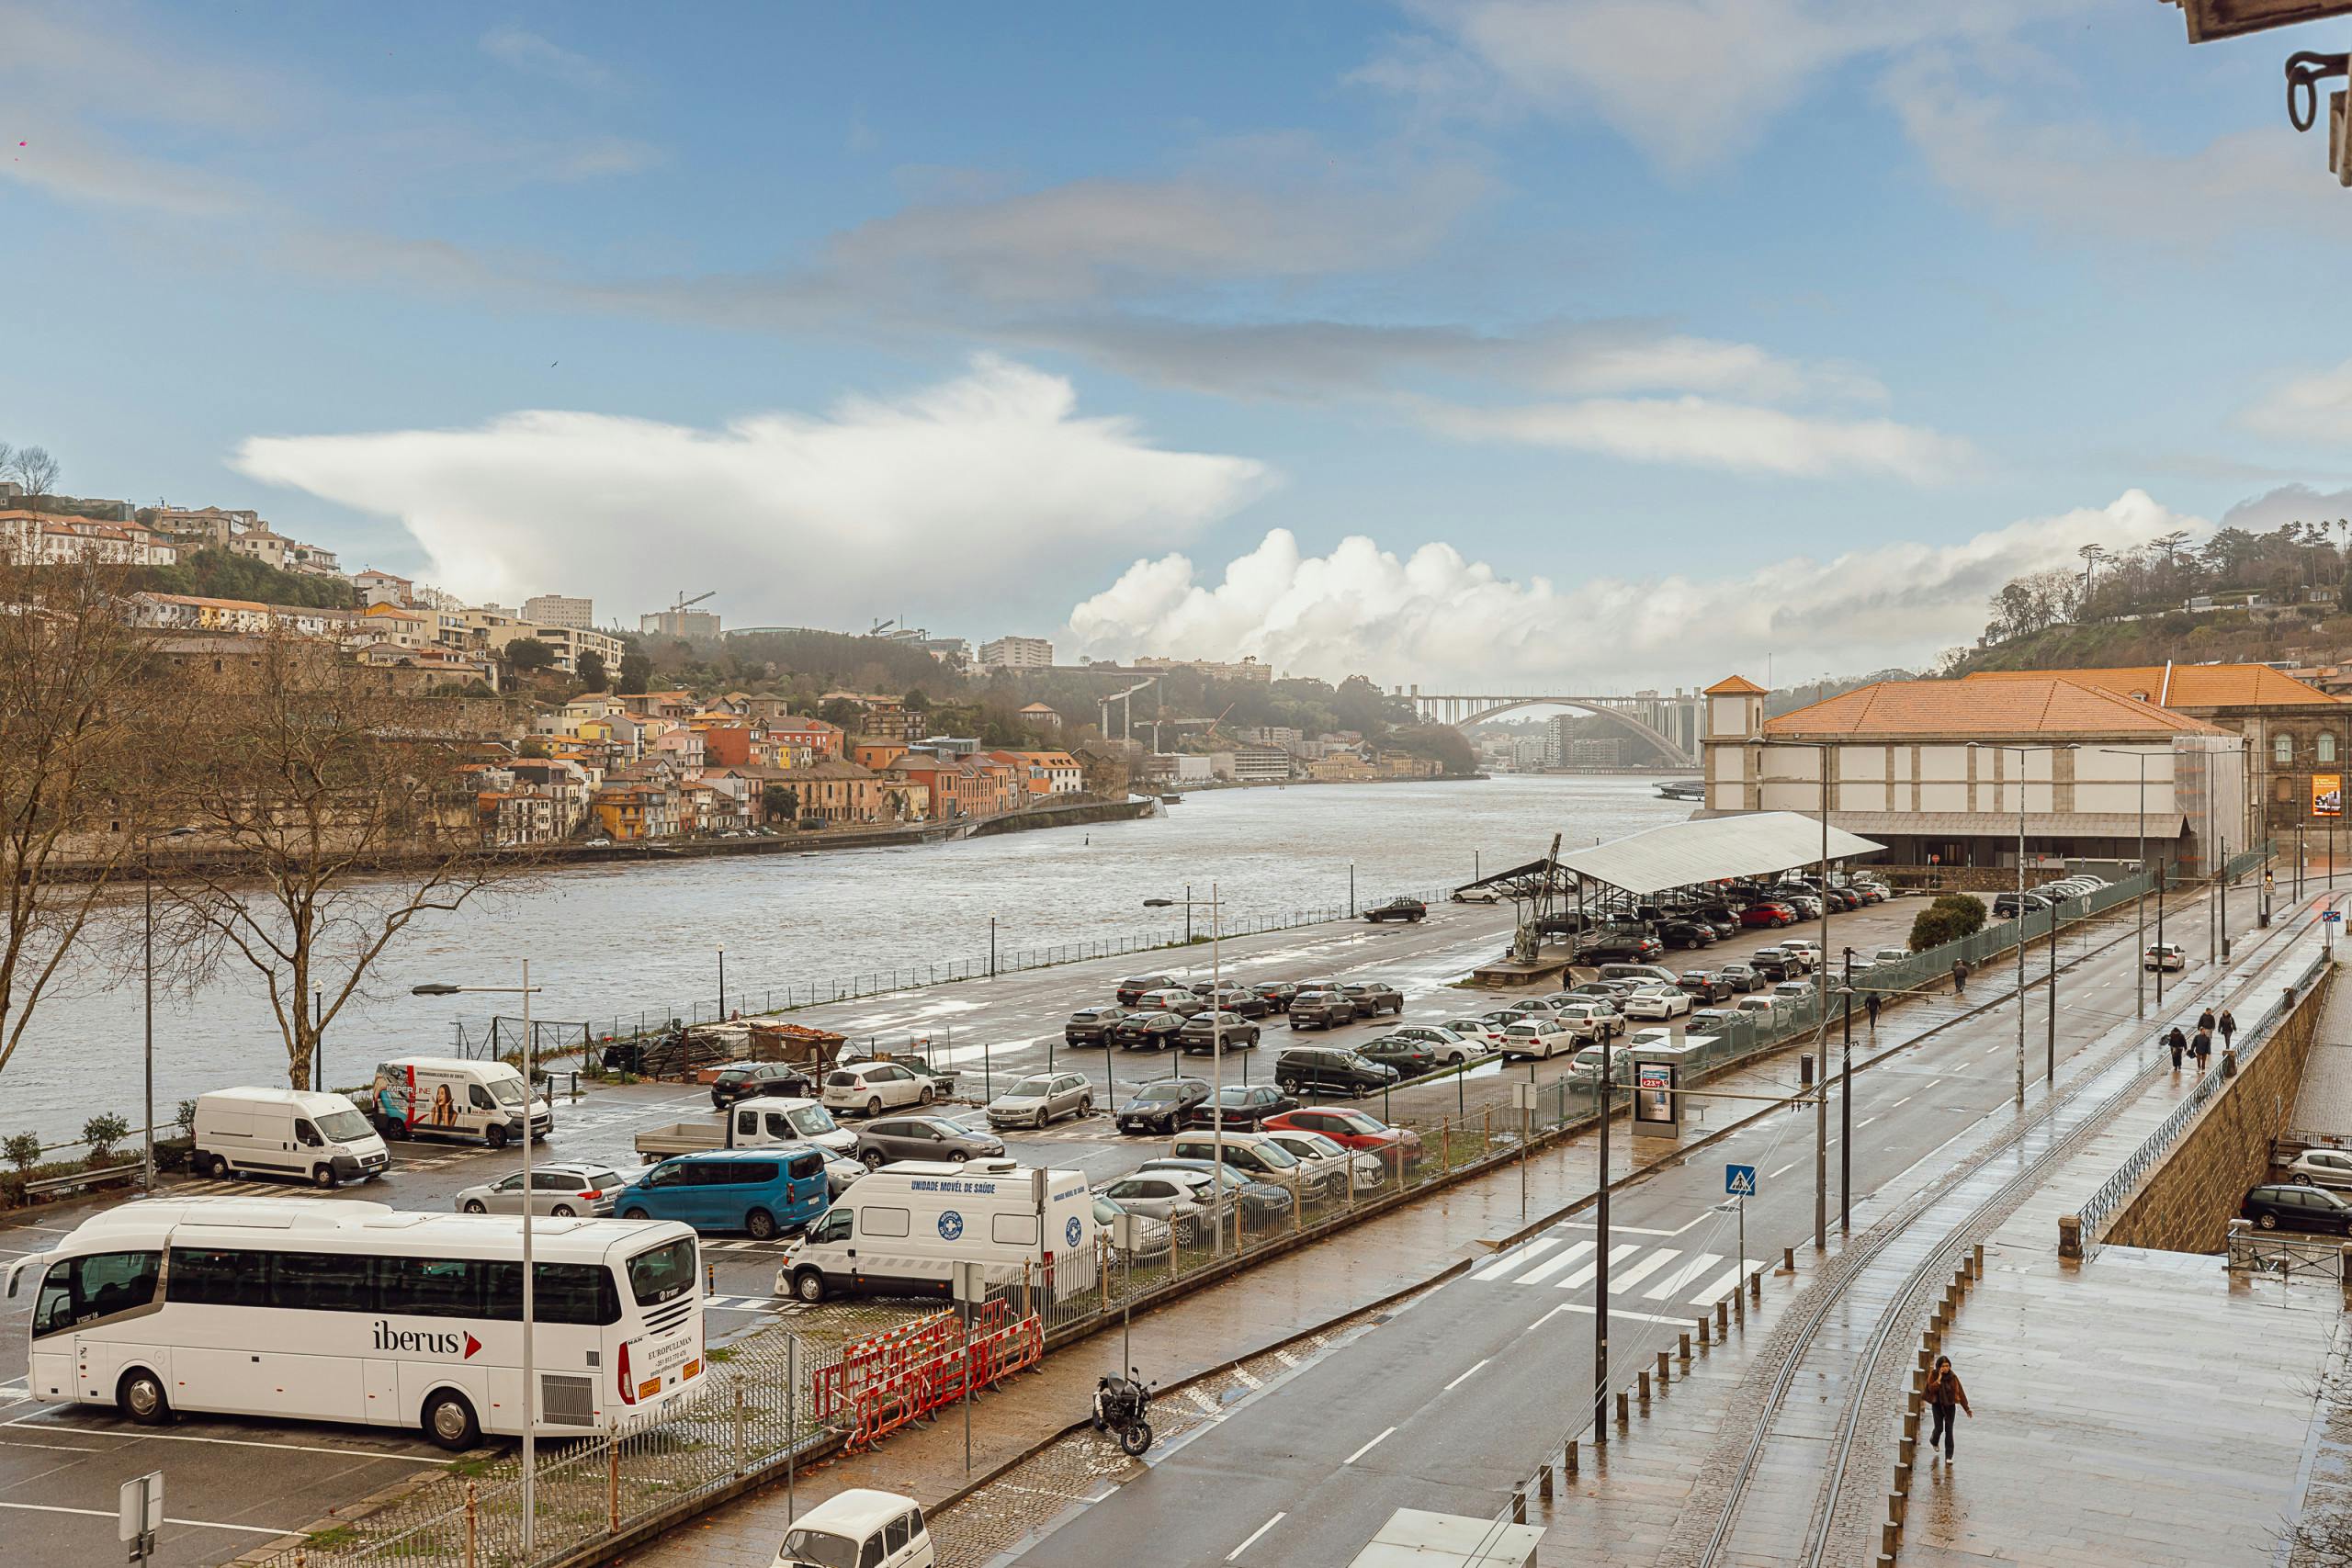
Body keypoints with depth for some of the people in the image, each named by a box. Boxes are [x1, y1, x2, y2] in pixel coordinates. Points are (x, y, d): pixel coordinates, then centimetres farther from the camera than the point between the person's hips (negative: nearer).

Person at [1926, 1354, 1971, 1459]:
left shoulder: (1953, 1377, -6)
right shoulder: (1933, 1375, -9)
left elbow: (1960, 1392, -1)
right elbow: (1931, 1389, -21)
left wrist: (1967, 1408, 0)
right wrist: (1939, 1378, -28)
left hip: (1950, 1406, 1)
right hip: (1937, 1405, -1)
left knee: (1949, 1430, 0)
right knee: (1939, 1428, -3)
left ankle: (1949, 1456, 7)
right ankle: (1933, 1441, 33)